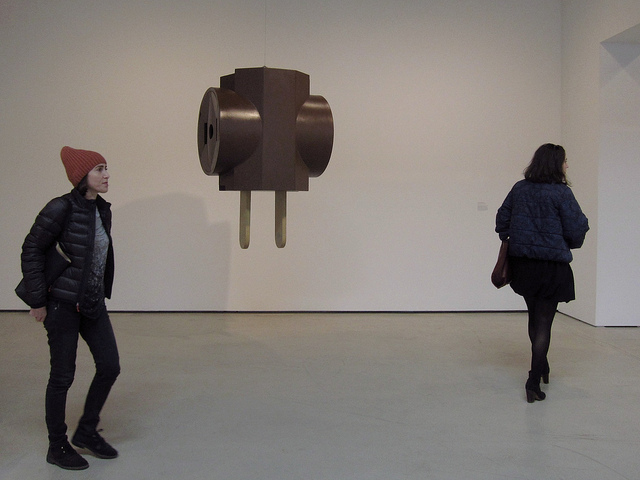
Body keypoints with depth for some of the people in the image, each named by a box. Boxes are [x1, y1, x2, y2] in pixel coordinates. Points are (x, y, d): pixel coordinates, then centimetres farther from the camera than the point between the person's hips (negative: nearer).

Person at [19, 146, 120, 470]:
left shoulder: (102, 210, 6)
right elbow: (31, 251, -13)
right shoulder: (61, 209, -16)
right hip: (63, 304, -7)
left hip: (93, 303, 7)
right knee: (63, 376, 3)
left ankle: (87, 431, 26)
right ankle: (57, 447, 20)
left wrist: (99, 294, 16)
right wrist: (37, 301, -12)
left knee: (110, 367, 7)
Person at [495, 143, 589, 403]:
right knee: (543, 322, -1)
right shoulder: (562, 193, -13)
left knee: (535, 317, 23)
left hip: (522, 262, 6)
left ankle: (542, 367, 40)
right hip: (552, 265, -5)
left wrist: (511, 240, 23)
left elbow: (502, 219, 9)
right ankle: (534, 382, -6)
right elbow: (575, 230, -12)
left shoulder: (519, 189, 3)